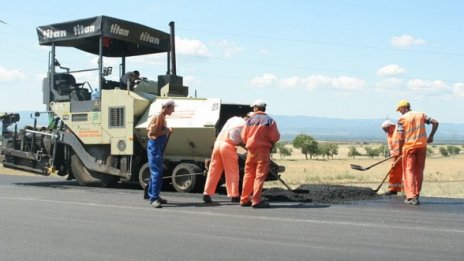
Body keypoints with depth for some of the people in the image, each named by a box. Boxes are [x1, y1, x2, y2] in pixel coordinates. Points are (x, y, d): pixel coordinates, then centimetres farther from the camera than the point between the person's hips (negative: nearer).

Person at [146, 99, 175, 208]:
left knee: (158, 173, 14)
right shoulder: (157, 117, -13)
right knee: (156, 173, -13)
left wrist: (168, 131, 9)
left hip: (159, 148, 10)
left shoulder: (163, 118, 15)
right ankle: (154, 199, -15)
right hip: (154, 147, -10)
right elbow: (151, 133, -19)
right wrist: (165, 131, -17)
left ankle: (154, 196, 22)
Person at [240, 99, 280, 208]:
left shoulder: (249, 120, 3)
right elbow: (275, 137, -10)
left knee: (248, 175, 13)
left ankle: (244, 199, 19)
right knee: (260, 176, -3)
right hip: (263, 150, -3)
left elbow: (243, 137, 4)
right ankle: (256, 201, -9)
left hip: (251, 150, 3)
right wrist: (269, 141, 12)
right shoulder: (269, 121, -4)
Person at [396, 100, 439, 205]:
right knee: (419, 171, 14)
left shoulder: (402, 119, -3)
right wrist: (431, 136, 12)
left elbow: (401, 137, -9)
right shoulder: (421, 114, 9)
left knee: (409, 171, 1)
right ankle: (416, 195, 20)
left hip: (409, 146, -4)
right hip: (422, 145, 4)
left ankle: (411, 196, -10)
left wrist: (400, 149, 4)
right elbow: (435, 122, 4)